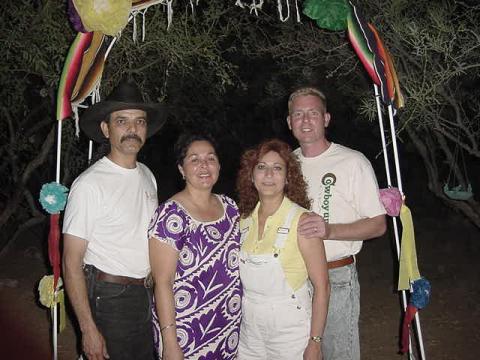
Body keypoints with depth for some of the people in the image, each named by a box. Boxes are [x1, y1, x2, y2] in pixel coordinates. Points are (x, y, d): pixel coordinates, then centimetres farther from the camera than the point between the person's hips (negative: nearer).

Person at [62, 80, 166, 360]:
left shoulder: (148, 176, 4)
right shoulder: (89, 185, -17)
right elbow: (71, 264, -15)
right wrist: (88, 330, -16)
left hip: (147, 293, 7)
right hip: (109, 297, -6)